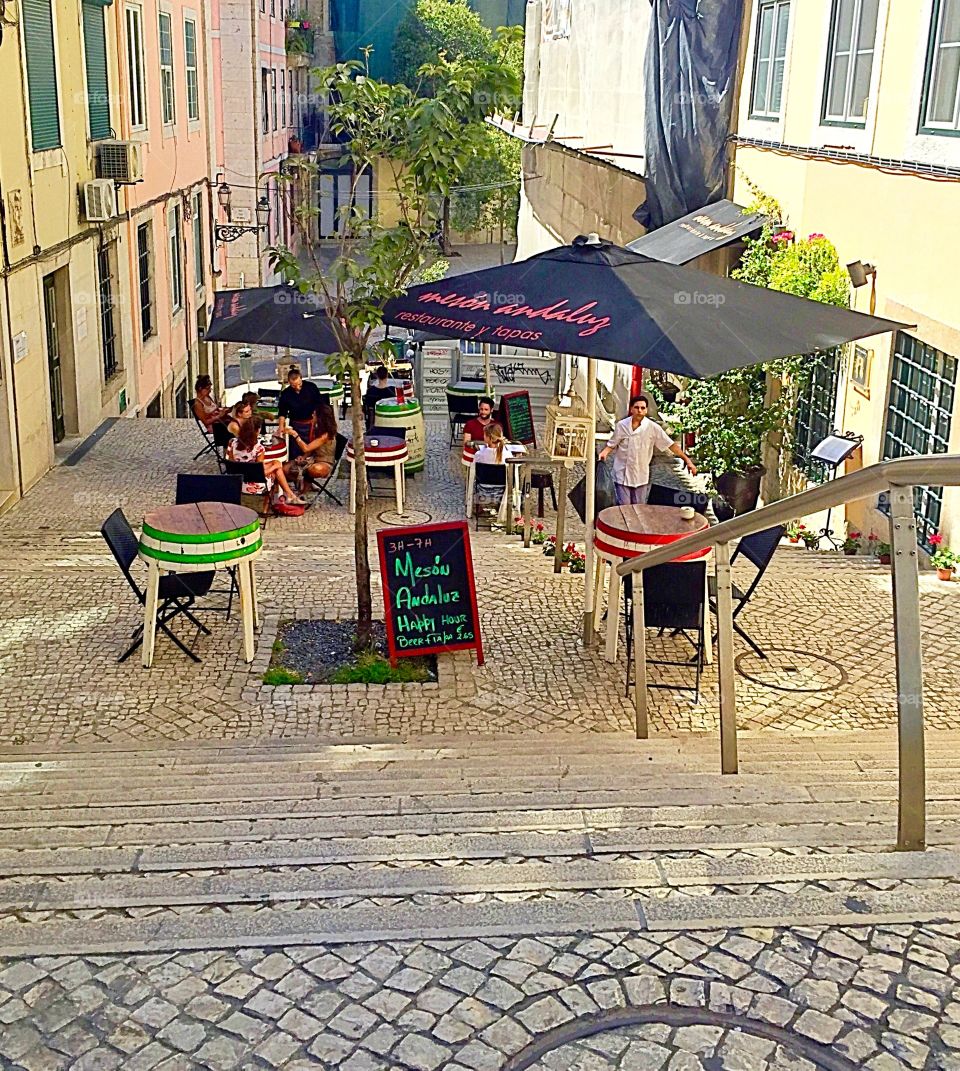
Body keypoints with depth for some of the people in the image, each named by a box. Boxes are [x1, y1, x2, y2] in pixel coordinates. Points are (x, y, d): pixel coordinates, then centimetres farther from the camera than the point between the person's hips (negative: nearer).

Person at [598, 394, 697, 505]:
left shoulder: (653, 427, -7)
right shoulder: (621, 425, -3)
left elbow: (671, 445, -6)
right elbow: (612, 445, 5)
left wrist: (687, 460, -10)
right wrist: (604, 453, -16)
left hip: (641, 476, 0)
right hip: (622, 475, 0)